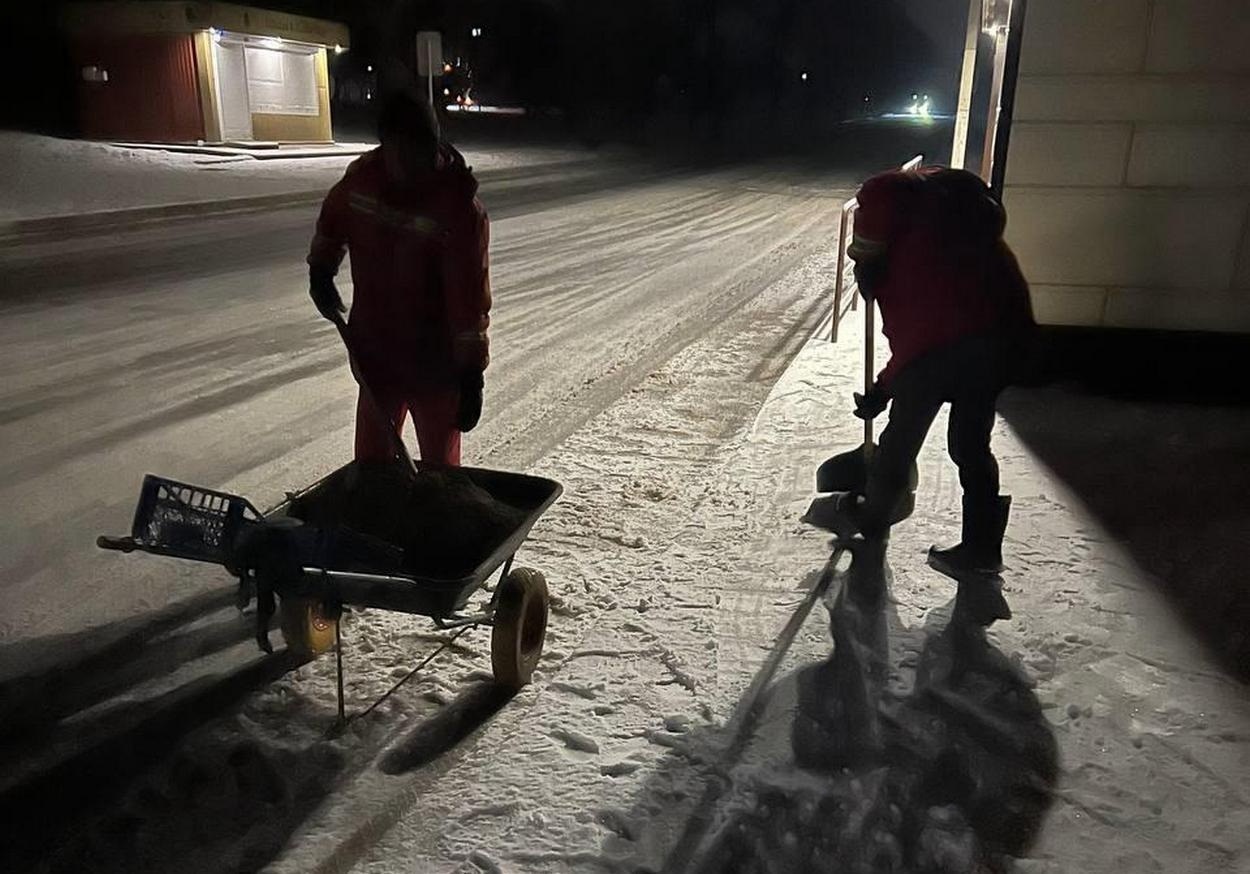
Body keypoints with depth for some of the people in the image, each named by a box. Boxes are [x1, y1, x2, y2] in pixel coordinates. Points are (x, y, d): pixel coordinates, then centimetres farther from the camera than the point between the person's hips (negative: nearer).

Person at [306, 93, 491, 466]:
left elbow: (470, 297, -21)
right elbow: (332, 219, 20)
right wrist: (320, 270, 7)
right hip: (375, 355, 6)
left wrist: (471, 375, -21)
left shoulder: (459, 208, -21)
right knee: (369, 462, 18)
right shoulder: (362, 177, -3)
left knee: (439, 469, 8)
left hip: (435, 365, -5)